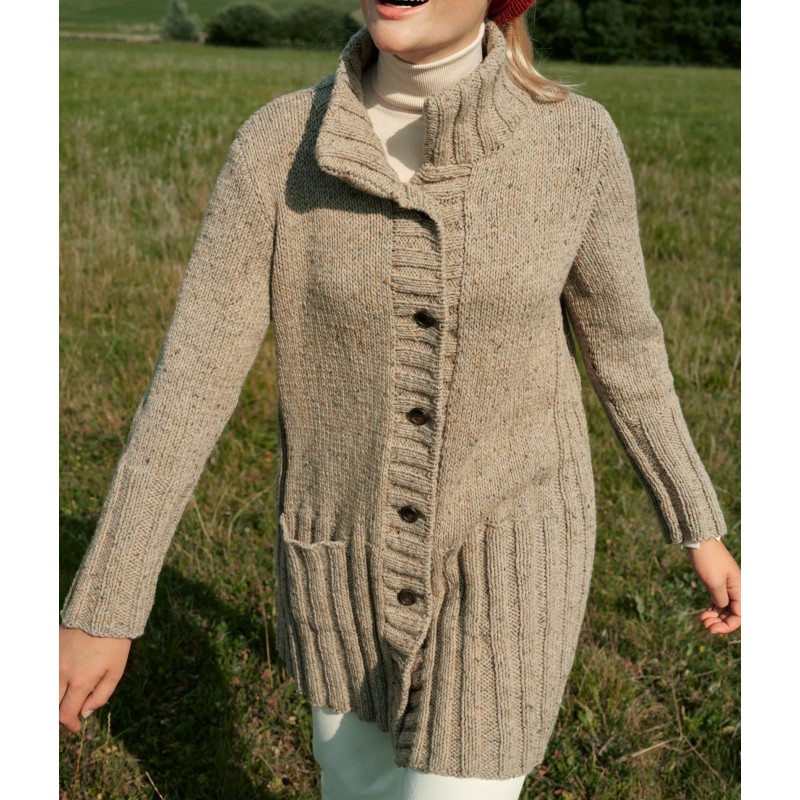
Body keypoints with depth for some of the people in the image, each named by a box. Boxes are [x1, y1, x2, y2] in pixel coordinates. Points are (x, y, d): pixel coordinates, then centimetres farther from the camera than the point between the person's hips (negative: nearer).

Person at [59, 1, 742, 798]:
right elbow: (192, 375, -14)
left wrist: (699, 525, 9)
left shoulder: (575, 138, -13)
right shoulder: (278, 144, -13)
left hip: (502, 559, -2)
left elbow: (620, 335, 1)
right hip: (352, 551, 2)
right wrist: (99, 607, -13)